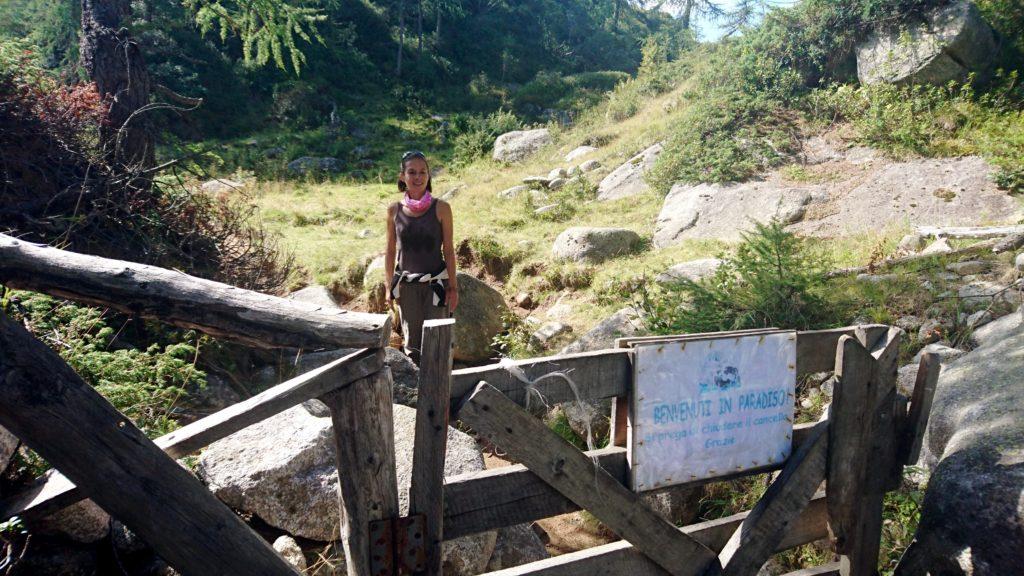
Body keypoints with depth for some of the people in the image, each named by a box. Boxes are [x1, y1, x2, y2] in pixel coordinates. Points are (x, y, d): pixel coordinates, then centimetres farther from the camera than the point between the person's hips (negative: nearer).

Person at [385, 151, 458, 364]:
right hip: (406, 285, 2)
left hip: (436, 283, -2)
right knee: (411, 342, 11)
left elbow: (448, 250, -2)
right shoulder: (395, 210, 0)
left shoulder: (441, 208, -6)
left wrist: (453, 286, -3)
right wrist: (389, 287, 7)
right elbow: (390, 251, 8)